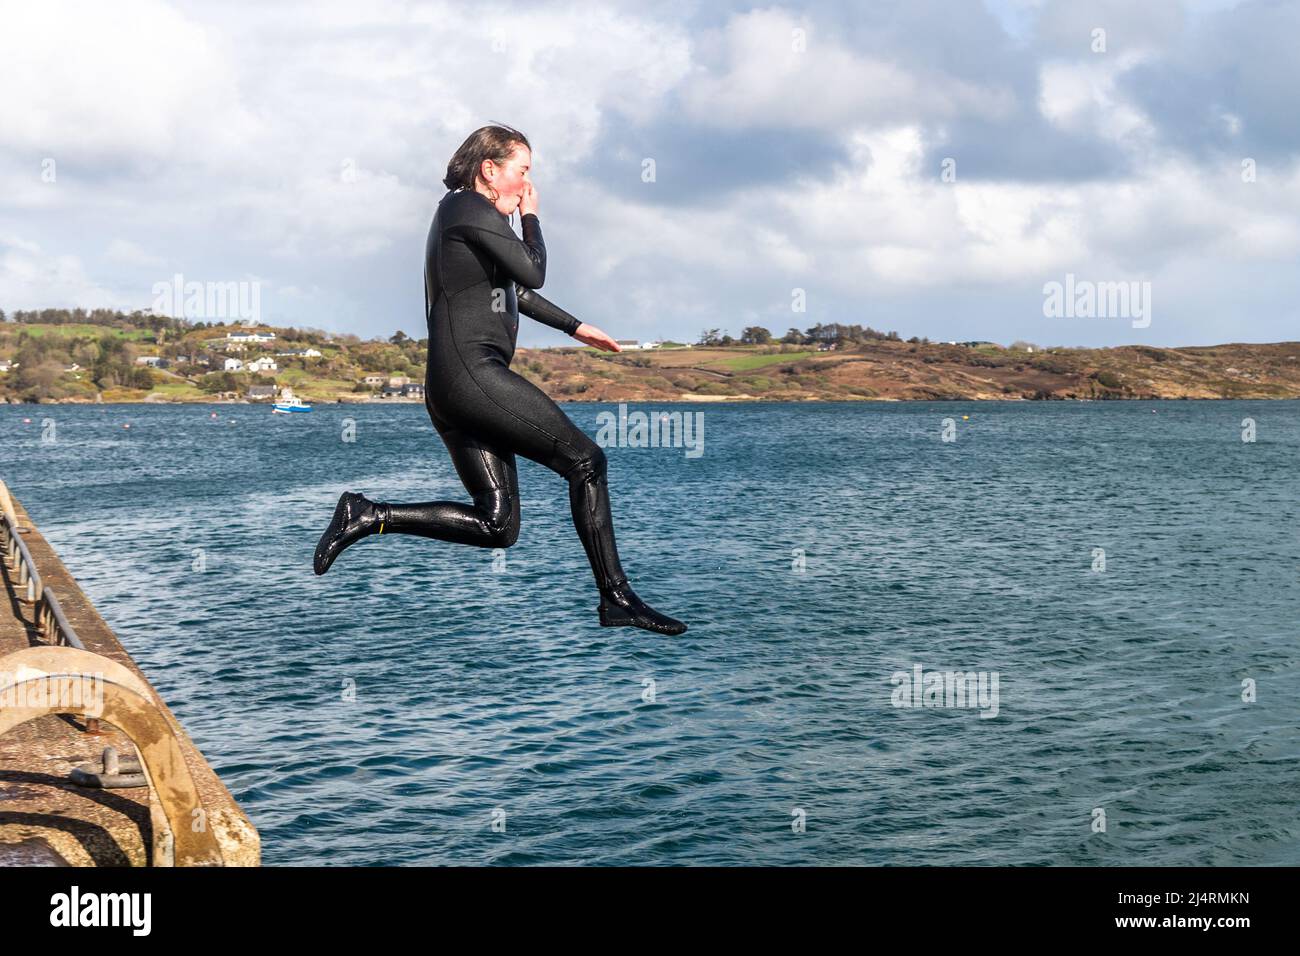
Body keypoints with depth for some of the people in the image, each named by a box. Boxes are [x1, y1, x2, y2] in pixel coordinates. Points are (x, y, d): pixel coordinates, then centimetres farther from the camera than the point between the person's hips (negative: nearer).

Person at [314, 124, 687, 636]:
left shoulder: (462, 212, 27)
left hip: (449, 389, 10)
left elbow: (517, 290, 35)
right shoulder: (472, 209, -4)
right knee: (585, 459, -7)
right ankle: (616, 598, -6)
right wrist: (530, 217, 9)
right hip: (471, 369, -10)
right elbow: (533, 273, -9)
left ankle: (368, 514, 0)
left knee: (497, 526, 4)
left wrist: (577, 328, 38)